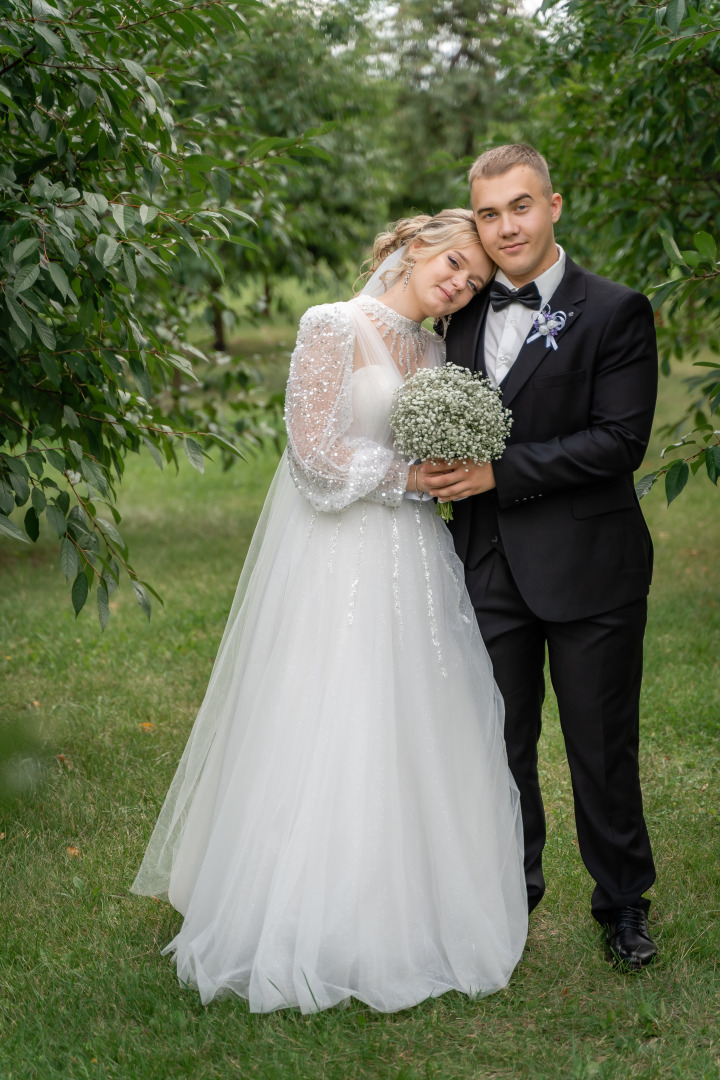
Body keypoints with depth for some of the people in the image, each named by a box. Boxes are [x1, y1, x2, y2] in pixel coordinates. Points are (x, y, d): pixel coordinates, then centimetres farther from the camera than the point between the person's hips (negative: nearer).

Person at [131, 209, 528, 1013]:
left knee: (413, 734, 7)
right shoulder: (334, 327, -7)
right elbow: (312, 449, -13)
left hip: (411, 563, 7)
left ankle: (410, 914, 19)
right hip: (337, 559, -7)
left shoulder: (433, 350, 14)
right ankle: (318, 929, 9)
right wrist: (407, 476, -10)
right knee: (329, 738, -3)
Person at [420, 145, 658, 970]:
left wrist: (498, 470, -19)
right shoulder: (466, 316, 11)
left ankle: (623, 903, 27)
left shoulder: (615, 312, -7)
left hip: (588, 568, -4)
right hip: (489, 567, 4)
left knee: (602, 746, 7)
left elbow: (621, 439, -15)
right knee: (500, 744, 12)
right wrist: (442, 467, -4)